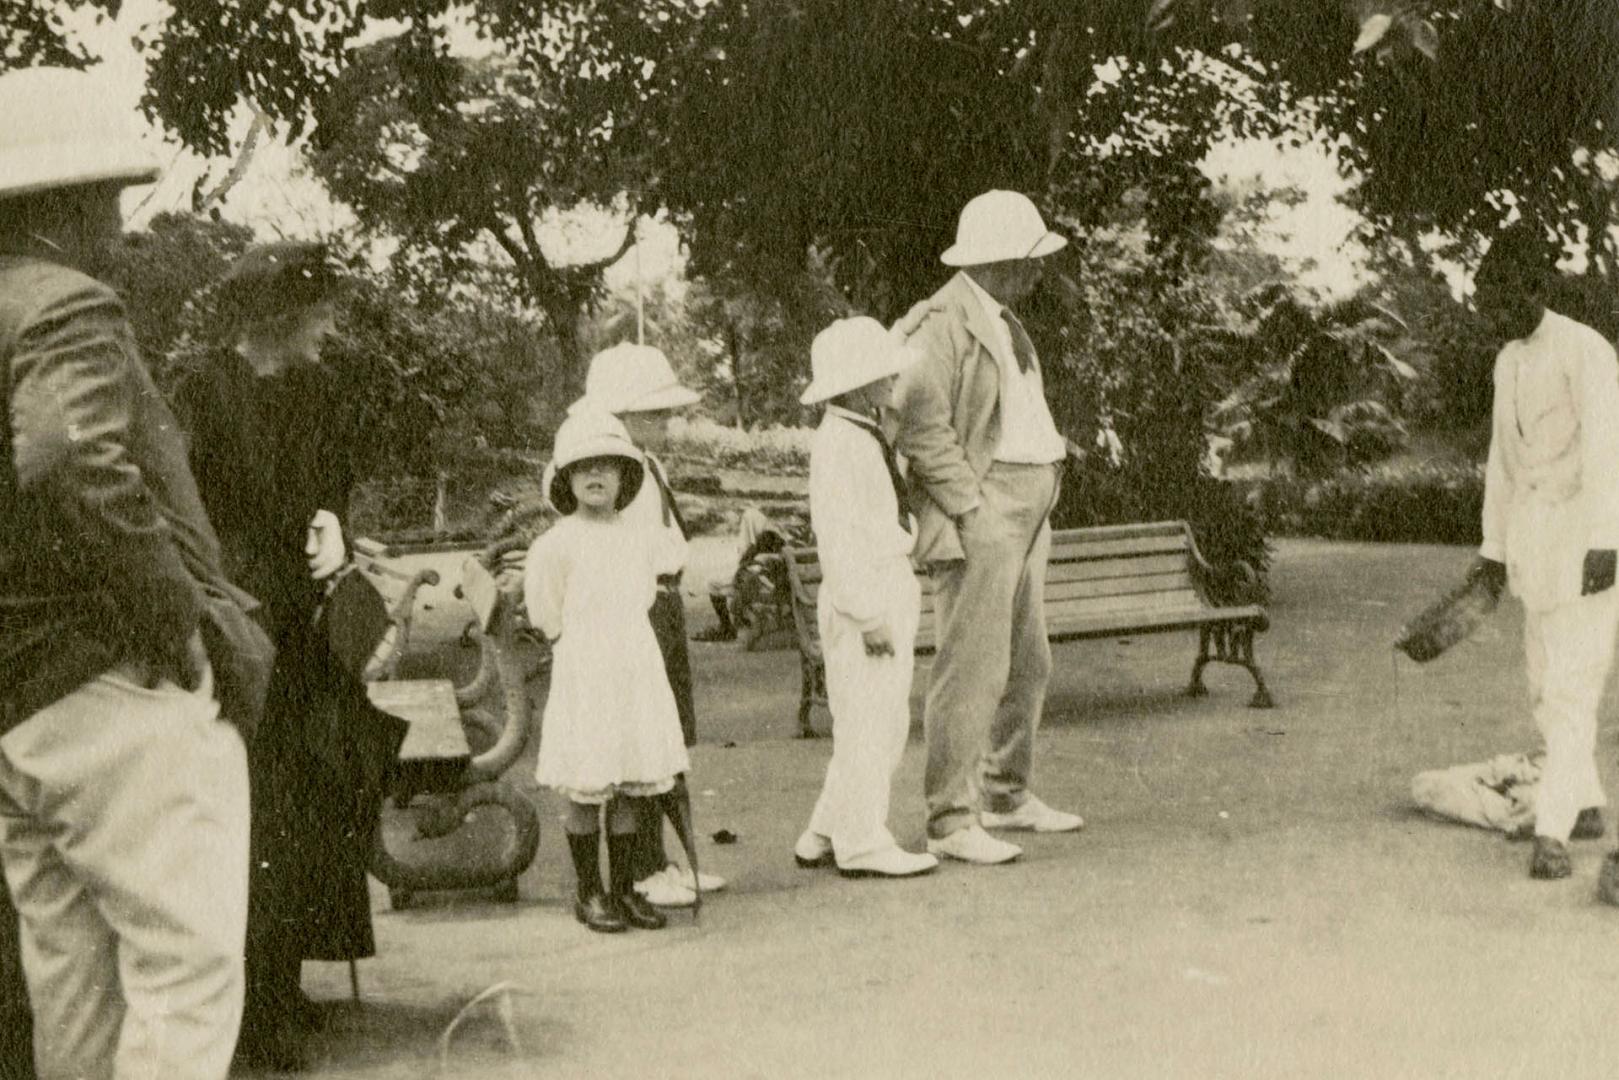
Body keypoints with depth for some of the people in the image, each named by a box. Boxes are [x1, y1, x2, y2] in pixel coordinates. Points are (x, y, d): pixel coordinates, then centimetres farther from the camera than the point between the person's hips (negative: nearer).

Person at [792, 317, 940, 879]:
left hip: (892, 591, 11)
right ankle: (862, 843, 6)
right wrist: (869, 613, -22)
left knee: (887, 721, 15)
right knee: (865, 718, -3)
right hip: (861, 600, -11)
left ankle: (827, 835, 23)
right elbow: (840, 537, -21)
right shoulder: (838, 444, -17)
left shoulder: (869, 437, 15)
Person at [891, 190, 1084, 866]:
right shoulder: (940, 326, -13)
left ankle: (1007, 797, 29)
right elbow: (921, 429, -19)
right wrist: (972, 507, -19)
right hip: (979, 513, -10)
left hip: (1028, 509, 10)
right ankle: (951, 822, -5)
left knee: (1027, 663, 16)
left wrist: (1053, 454, 15)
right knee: (973, 669, -10)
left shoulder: (1004, 322, 19)